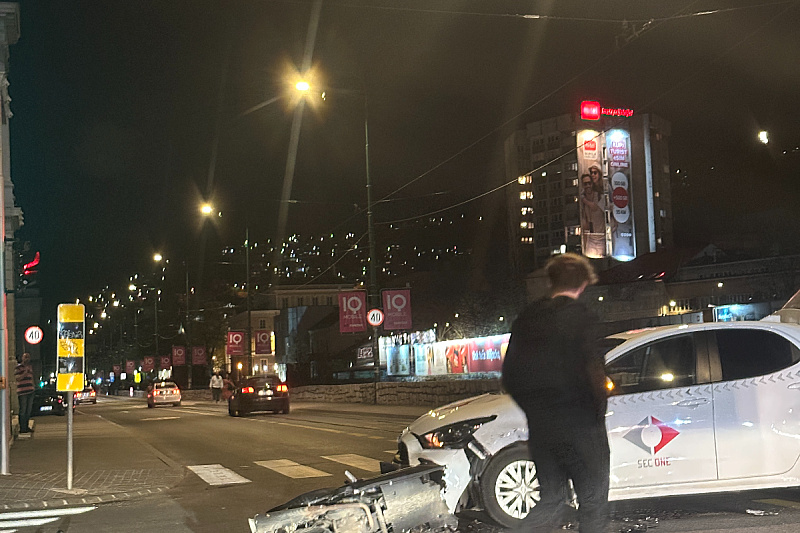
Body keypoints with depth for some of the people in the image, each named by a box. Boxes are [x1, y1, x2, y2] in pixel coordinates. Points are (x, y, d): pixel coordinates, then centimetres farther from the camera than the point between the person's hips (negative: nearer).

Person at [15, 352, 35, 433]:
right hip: (22, 392, -7)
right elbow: (18, 378, -13)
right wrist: (25, 372, -20)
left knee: (28, 411, 11)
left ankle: (27, 426, 18)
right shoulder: (18, 367, -4)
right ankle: (22, 428, -2)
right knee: (23, 411, -6)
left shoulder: (30, 367, 18)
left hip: (30, 392, 7)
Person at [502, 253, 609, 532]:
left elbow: (509, 376, 10)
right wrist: (598, 411, -2)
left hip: (540, 428, 5)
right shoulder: (580, 318, -11)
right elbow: (593, 372, -18)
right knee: (593, 500, 4)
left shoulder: (526, 318, 7)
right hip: (580, 425, -5)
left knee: (551, 498, 18)